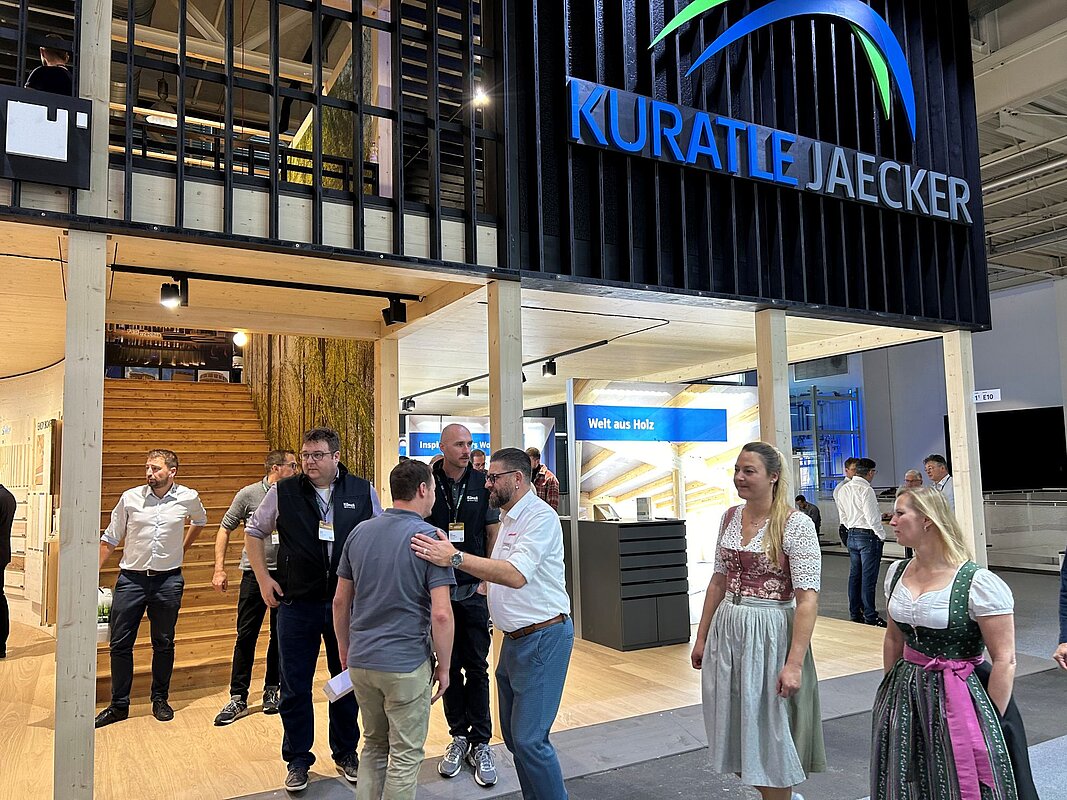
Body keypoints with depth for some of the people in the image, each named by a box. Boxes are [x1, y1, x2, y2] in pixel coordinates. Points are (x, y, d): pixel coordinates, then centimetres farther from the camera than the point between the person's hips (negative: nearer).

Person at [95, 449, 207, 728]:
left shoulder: (188, 498, -2)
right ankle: (119, 705, 18)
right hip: (131, 579, 0)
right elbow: (110, 539, 5)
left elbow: (199, 520, 22)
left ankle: (160, 700, 25)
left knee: (164, 644, 10)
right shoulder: (130, 498, -3)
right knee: (120, 644, 4)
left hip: (168, 580, 0)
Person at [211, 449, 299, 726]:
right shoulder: (249, 494, -4)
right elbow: (225, 529, 3)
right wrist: (219, 569, -3)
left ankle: (272, 691, 24)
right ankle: (238, 699, 10)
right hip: (255, 572, -2)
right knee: (246, 635, 0)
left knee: (281, 635, 10)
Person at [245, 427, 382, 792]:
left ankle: (346, 753, 33)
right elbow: (254, 532, 10)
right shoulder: (283, 492, -4)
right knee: (295, 686, 8)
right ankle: (298, 760, 28)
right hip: (297, 604, 0)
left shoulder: (363, 492, -3)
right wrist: (263, 577, 2)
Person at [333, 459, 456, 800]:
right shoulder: (430, 538, -14)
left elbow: (340, 601, 8)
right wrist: (444, 667, -6)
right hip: (407, 665, -5)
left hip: (361, 661, 6)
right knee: (405, 755, 10)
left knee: (374, 745, 23)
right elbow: (441, 613, -19)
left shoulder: (359, 532, 3)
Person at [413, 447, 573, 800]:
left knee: (529, 739, -7)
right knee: (513, 734, 16)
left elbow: (516, 575, -31)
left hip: (543, 637, -10)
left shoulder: (540, 516, -17)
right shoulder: (508, 517, 13)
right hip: (514, 638, 10)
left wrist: (455, 557, -35)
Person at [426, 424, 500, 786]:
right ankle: (459, 736, 24)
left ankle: (480, 742, 15)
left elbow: (493, 534, 5)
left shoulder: (482, 484, -1)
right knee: (448, 666, 10)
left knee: (477, 668, 4)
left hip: (475, 590, 0)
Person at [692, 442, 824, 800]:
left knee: (769, 731, 7)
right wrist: (702, 636, 13)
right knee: (734, 730, 16)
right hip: (726, 630, 7)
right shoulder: (731, 517, 5)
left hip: (769, 633, -6)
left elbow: (807, 599, -17)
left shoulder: (796, 525, -14)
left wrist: (794, 663, -22)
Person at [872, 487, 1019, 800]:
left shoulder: (978, 583, -17)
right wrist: (891, 689, 15)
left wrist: (988, 723, -10)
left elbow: (1004, 661, -14)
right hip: (902, 697, 6)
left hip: (955, 701, -6)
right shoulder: (897, 572, 3)